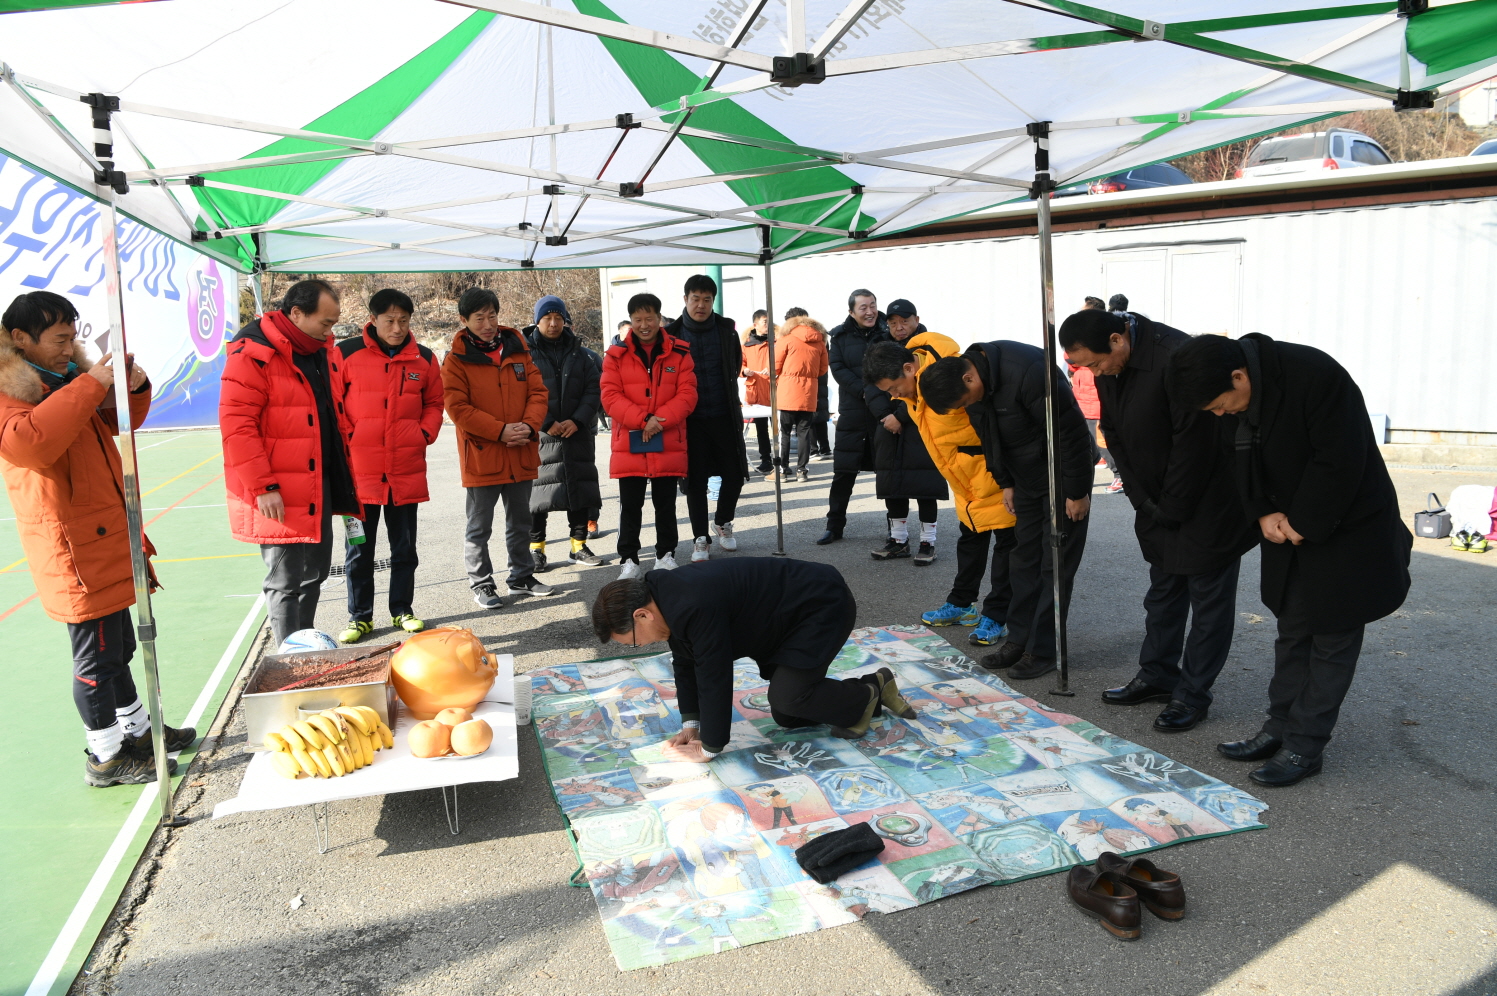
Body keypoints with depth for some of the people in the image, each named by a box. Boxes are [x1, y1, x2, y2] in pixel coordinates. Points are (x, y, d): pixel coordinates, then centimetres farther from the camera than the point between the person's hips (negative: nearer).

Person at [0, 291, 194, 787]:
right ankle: (104, 757, 13)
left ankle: (139, 731, 34)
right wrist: (88, 386, -29)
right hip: (74, 548, -9)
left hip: (107, 539, 9)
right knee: (96, 655, 0)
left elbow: (118, 421, 24)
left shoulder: (66, 377, 14)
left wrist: (134, 388, 2)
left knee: (118, 646, 20)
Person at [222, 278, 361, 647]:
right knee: (286, 581, -1)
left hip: (320, 484, 8)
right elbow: (236, 425, -19)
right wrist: (263, 487, -22)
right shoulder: (253, 353, -14)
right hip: (278, 495, -8)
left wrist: (345, 471, 15)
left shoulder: (325, 351, 11)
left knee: (315, 573, 18)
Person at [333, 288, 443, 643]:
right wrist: (344, 441, -7)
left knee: (405, 547, 12)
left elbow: (434, 403, 14)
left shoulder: (424, 359, 5)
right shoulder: (346, 354, -4)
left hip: (407, 471, 2)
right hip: (359, 471, -2)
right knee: (359, 550, 7)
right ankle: (360, 617, 20)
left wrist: (425, 434, -1)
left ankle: (402, 610, 27)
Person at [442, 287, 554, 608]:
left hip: (522, 454, 4)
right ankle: (481, 584, 19)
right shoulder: (457, 359, -6)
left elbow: (537, 391, 5)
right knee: (479, 527, 5)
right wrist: (500, 430, -19)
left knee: (520, 522, 17)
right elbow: (457, 407, -12)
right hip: (481, 456, -4)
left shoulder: (518, 349, 7)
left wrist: (529, 425, -13)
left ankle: (522, 577, 32)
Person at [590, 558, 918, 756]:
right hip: (792, 616, 10)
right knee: (787, 717, 9)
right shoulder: (669, 600, -4)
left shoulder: (695, 607, -35)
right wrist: (690, 726, 4)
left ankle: (866, 698, 5)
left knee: (788, 697, -20)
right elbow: (685, 665, 7)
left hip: (823, 606, -10)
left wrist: (709, 749, -19)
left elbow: (714, 679, -30)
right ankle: (874, 692, 24)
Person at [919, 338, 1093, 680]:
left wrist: (1077, 491, -19)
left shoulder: (1028, 373, -32)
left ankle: (1043, 651, 4)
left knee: (1056, 563, -3)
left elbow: (1070, 431, -26)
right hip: (1025, 479, 8)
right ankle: (1019, 640, 18)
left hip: (1060, 476, -7)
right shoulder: (971, 387, -6)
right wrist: (1005, 483, 10)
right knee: (1024, 559, 10)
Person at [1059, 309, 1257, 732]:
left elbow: (1193, 443, -25)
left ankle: (1193, 694, 12)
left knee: (1208, 595, 3)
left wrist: (1171, 510, -16)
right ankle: (1157, 676, 29)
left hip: (1206, 502, -8)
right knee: (1163, 592, 17)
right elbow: (1117, 438, 6)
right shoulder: (1108, 368, -2)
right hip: (1158, 504, 8)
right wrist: (1144, 503, 1)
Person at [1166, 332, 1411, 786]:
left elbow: (1341, 462, -25)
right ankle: (1281, 728, 24)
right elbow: (1244, 463, 7)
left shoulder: (1315, 375, -27)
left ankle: (1305, 745, 9)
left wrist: (1304, 524, -18)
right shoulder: (1237, 400, -4)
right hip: (1291, 529, 7)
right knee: (1292, 630, 14)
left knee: (1332, 639, 2)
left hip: (1347, 528, -7)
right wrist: (1262, 514, -8)